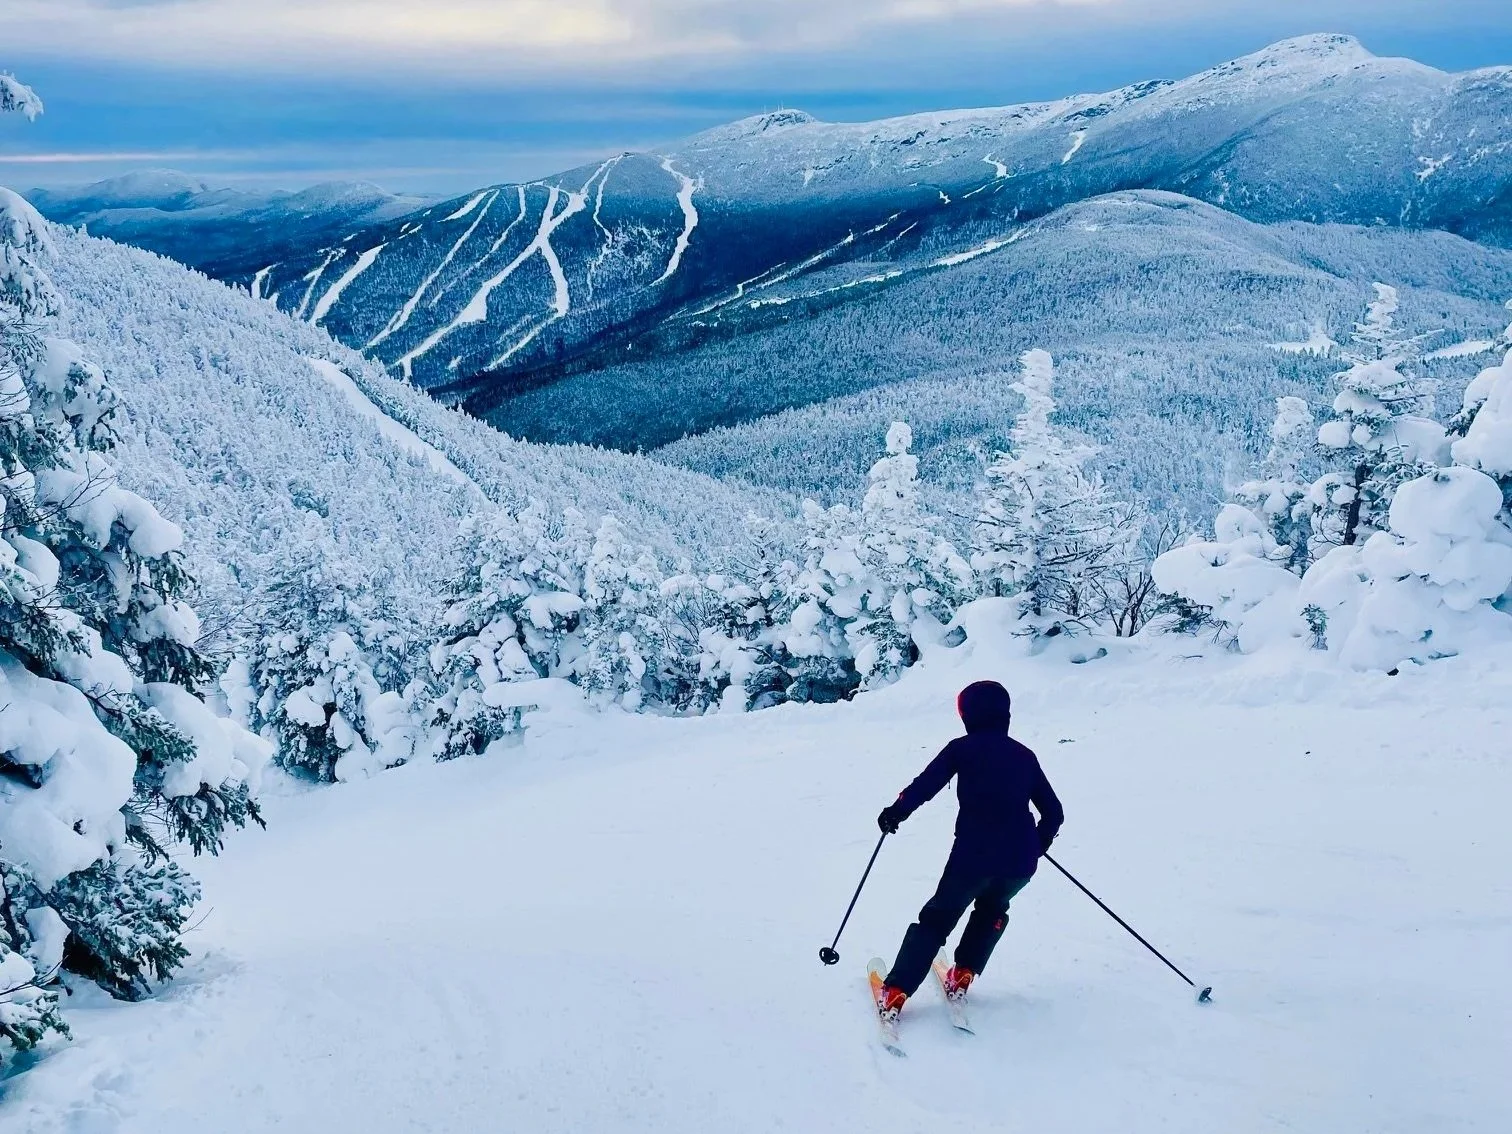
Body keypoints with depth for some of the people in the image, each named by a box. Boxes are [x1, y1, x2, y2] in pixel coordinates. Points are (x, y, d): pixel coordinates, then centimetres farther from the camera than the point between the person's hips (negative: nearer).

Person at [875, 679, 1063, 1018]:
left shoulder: (962, 748, 4)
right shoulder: (1025, 755, 14)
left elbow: (925, 785, -5)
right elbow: (1054, 812, 15)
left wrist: (895, 813, 10)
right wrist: (1038, 843, 32)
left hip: (973, 855, -3)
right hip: (1021, 861, 3)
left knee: (937, 918, 12)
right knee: (993, 909, 32)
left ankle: (895, 992, 6)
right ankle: (963, 975, 26)